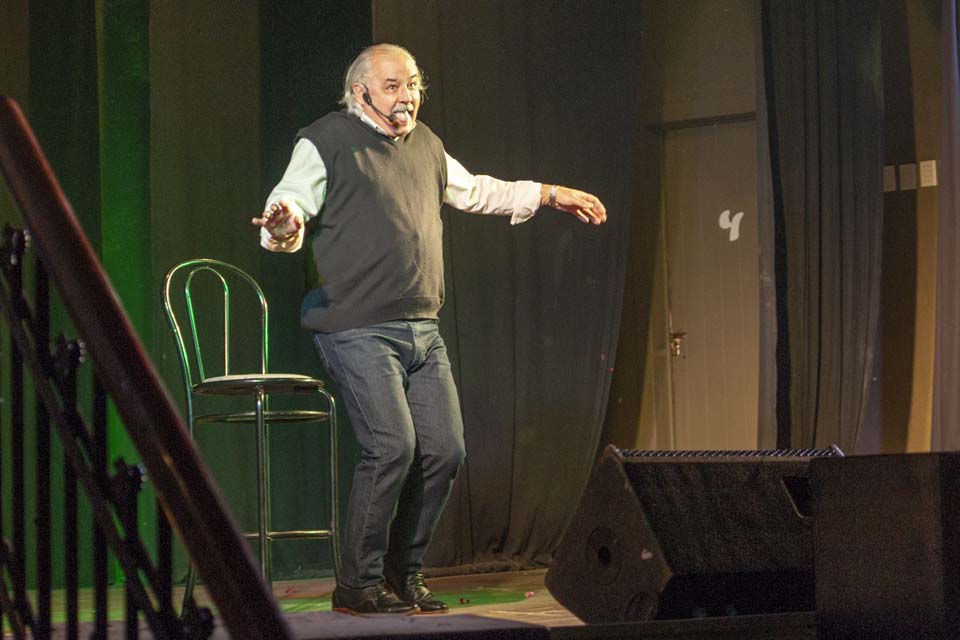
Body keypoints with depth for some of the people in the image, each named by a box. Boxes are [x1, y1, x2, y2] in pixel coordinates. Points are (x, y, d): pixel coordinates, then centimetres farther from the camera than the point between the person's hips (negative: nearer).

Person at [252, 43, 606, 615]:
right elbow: (284, 214, -10)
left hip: (422, 331, 7)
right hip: (358, 329, -7)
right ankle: (358, 584, -4)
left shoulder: (426, 145, 19)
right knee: (392, 446, -17)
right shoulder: (325, 143, -1)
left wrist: (549, 194, 37)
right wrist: (283, 224, -34)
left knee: (444, 450, 1)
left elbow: (475, 191, 36)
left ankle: (405, 574, 16)